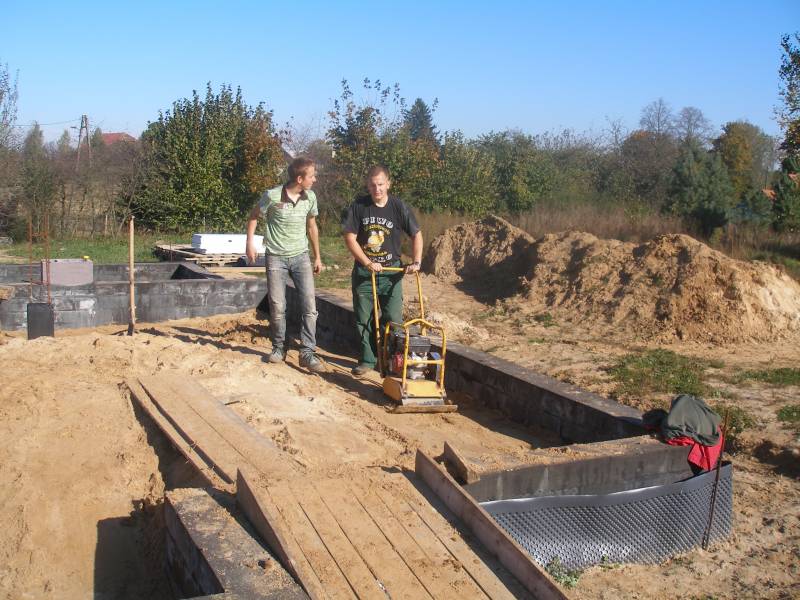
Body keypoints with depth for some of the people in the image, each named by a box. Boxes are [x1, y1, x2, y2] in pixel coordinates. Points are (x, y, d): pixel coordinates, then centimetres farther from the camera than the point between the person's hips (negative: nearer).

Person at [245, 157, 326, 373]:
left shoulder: (310, 197, -1)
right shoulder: (272, 196, -14)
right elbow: (254, 216, 3)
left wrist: (317, 257, 16)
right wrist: (250, 243, -5)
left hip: (301, 257, 3)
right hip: (276, 257, -3)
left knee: (309, 305, -6)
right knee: (277, 306, 1)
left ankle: (308, 352, 0)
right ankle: (279, 348, 21)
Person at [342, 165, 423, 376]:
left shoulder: (399, 207, -5)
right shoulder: (358, 206, -5)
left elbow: (416, 235, 3)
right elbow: (350, 238, -8)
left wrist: (416, 262, -7)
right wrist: (368, 263, -15)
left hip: (391, 273, -1)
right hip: (363, 271, 1)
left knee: (393, 319, -2)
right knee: (364, 319, 7)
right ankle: (367, 359, 18)